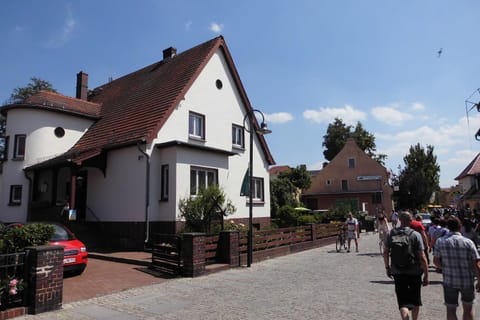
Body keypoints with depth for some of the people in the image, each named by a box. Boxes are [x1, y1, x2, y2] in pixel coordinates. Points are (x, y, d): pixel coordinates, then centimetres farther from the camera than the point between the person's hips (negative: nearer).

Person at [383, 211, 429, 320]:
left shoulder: (391, 234, -1)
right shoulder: (415, 235, -10)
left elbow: (385, 252, 4)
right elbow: (422, 257, -12)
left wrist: (387, 268, 17)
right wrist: (426, 274, -5)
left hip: (397, 273, 1)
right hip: (414, 272, -1)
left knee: (403, 301, 5)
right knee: (415, 300, 21)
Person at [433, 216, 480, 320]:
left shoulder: (440, 241, -7)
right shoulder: (468, 242, -11)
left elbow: (436, 261, -5)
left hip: (449, 281, 0)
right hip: (467, 281, 0)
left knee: (451, 309, 10)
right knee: (468, 308, 20)